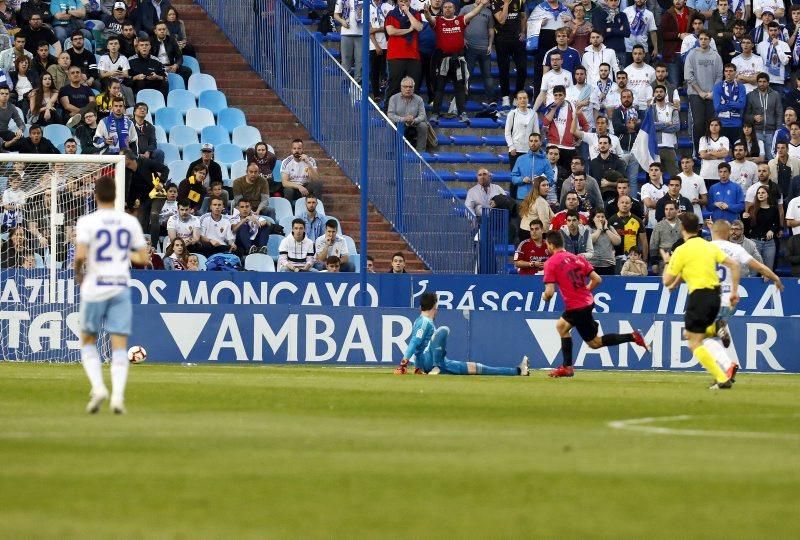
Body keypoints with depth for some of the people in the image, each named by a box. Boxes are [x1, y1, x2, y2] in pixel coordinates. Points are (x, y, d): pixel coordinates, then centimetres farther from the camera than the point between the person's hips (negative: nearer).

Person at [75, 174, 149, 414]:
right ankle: (118, 395, -15)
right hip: (121, 288, 2)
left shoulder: (87, 222, -7)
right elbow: (144, 258, 4)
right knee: (119, 346, 1)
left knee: (88, 342, 15)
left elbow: (80, 255, -19)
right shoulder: (130, 222, 3)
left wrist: (78, 272, 2)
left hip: (94, 288, -2)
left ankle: (98, 388, -4)